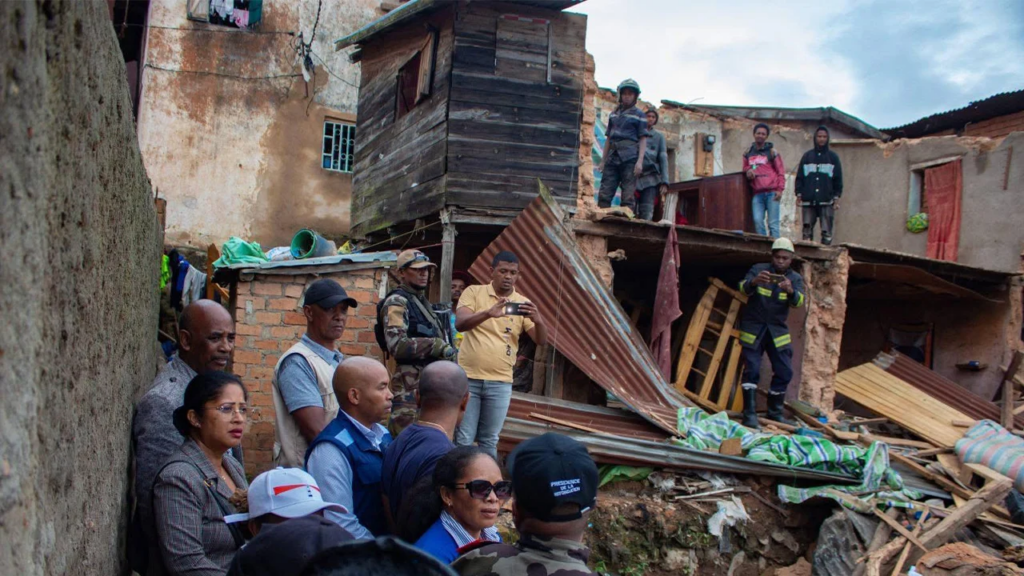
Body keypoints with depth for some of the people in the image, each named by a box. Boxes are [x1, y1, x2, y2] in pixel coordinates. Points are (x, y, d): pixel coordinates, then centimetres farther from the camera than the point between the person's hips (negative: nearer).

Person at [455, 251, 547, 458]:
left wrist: (538, 320, -25)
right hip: (468, 378, -2)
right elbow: (460, 323, -16)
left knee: (489, 441, 9)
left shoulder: (523, 304, 5)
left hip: (500, 383, 2)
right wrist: (488, 313, -35)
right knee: (463, 439, 3)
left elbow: (542, 341, -2)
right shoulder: (473, 292, 0)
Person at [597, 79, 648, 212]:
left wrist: (640, 161, -10)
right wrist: (603, 160, 16)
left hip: (629, 158, -5)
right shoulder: (614, 114, 20)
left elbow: (643, 139, 1)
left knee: (627, 196, -7)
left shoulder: (639, 115, 7)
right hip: (613, 157, 5)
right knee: (604, 194, -2)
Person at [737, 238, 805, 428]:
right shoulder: (759, 269, -4)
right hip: (753, 328, -3)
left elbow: (799, 301, -16)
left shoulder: (795, 279, 2)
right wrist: (754, 281, -43)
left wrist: (790, 291, -39)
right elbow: (743, 288, -20)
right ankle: (750, 414, -8)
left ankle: (775, 412, 17)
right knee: (752, 370, -10)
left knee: (784, 372, 2)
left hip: (778, 330, 3)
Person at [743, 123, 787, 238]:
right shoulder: (748, 153, 16)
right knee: (757, 220, -9)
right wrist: (748, 171, 3)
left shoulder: (772, 152, 6)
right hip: (757, 193, 3)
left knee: (773, 223, -5)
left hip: (772, 193, -3)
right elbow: (745, 167, 28)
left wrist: (780, 189, -7)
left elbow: (781, 171, 4)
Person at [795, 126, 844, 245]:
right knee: (807, 231, 0)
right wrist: (799, 194, 1)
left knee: (826, 232, -6)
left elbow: (838, 179, 8)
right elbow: (799, 176, 10)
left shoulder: (833, 157, 10)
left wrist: (836, 197, 0)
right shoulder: (807, 156, 13)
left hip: (827, 201, -1)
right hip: (808, 201, 1)